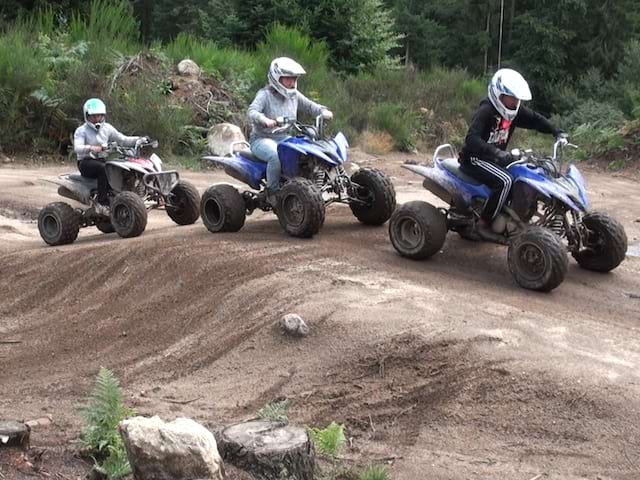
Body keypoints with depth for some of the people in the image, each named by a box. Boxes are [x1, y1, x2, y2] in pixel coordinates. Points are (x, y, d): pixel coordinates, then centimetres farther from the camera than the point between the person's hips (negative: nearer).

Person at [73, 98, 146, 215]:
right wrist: (91, 148, -40)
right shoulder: (81, 131, -2)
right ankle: (101, 203, -38)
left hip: (104, 160, 5)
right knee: (103, 168, -38)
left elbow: (123, 140, 9)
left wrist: (138, 140, -8)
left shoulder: (107, 128, 14)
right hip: (86, 162, -5)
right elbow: (77, 148, -19)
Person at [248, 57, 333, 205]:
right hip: (262, 139, -6)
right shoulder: (265, 94, -10)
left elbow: (309, 106, 14)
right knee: (277, 156, -38)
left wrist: (323, 111, -8)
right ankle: (272, 192, -20)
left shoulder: (294, 95, 11)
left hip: (285, 138, 7)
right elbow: (252, 111, -25)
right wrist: (264, 120, -47)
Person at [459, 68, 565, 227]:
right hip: (475, 158, -9)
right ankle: (483, 224, -22)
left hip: (495, 158, 9)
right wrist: (496, 152, -48)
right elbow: (471, 139, -36)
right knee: (505, 181, -29)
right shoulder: (486, 111, -24)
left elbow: (535, 119, 13)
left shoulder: (515, 111, 0)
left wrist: (557, 132, 1)